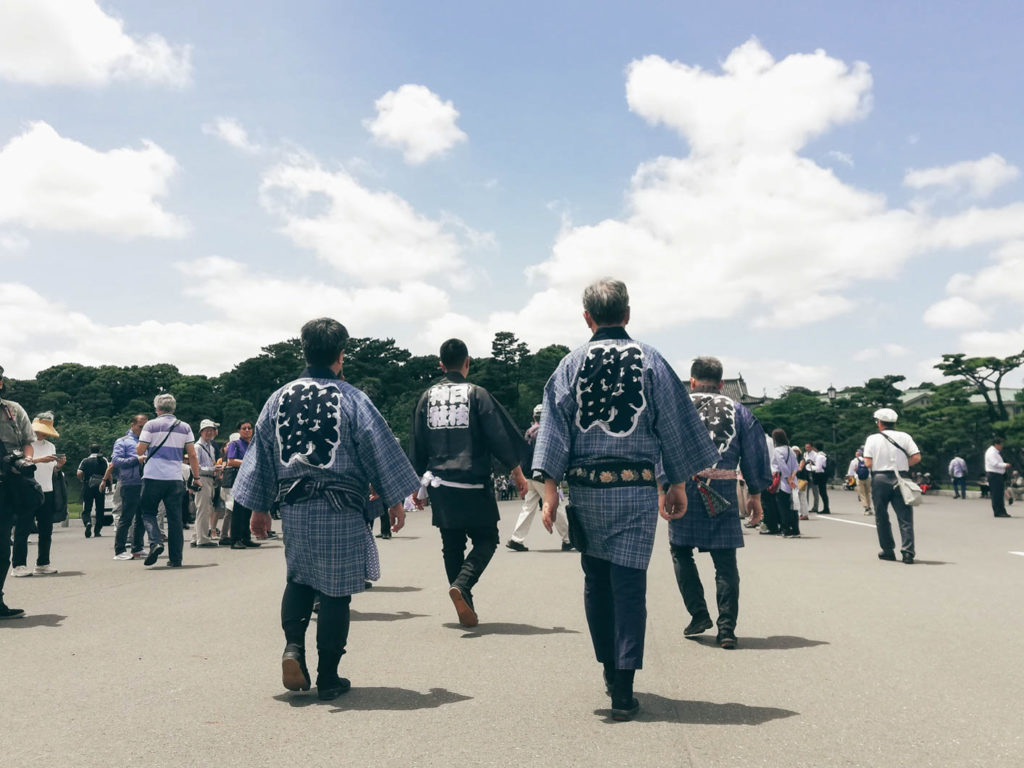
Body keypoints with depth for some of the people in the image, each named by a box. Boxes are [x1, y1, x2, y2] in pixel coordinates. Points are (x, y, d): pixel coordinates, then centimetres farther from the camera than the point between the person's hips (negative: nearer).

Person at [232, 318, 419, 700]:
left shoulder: (278, 399, 4)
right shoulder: (352, 399, -7)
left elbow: (261, 454, 9)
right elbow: (380, 450, -5)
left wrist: (258, 508, 18)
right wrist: (395, 501, 5)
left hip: (293, 508, 4)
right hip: (340, 510, -3)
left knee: (299, 578, 23)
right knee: (335, 590, 5)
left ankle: (293, 645, 1)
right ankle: (328, 678, 12)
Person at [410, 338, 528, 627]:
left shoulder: (427, 398, 6)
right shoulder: (477, 394, -6)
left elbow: (417, 447, 10)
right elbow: (500, 436, -5)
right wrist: (517, 472, 5)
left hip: (439, 486, 4)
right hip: (473, 484, -4)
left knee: (452, 546, 14)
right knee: (485, 540, 7)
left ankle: (466, 609, 13)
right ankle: (461, 585, -17)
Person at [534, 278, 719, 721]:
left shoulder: (571, 364, 1)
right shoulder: (651, 362, 1)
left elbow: (554, 428, -3)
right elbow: (674, 426, 3)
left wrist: (550, 488, -2)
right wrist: (678, 484, 11)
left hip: (585, 488, 2)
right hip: (636, 488, -1)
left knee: (596, 581, 16)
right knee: (630, 584, 1)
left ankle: (610, 670, 28)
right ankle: (623, 689, -1)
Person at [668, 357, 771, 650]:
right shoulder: (739, 411, 11)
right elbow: (756, 456, 11)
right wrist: (755, 494, 15)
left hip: (682, 490, -1)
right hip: (724, 493, 1)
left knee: (681, 553, 15)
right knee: (725, 562, 5)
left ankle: (699, 615, 13)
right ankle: (726, 628, 3)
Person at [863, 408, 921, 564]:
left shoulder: (873, 439, -1)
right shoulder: (904, 437, 4)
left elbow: (868, 463, -9)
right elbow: (917, 457, -4)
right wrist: (903, 464, 11)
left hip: (880, 479, -1)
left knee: (882, 517, 10)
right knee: (905, 517, 0)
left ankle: (888, 550, 13)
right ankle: (908, 550, -10)